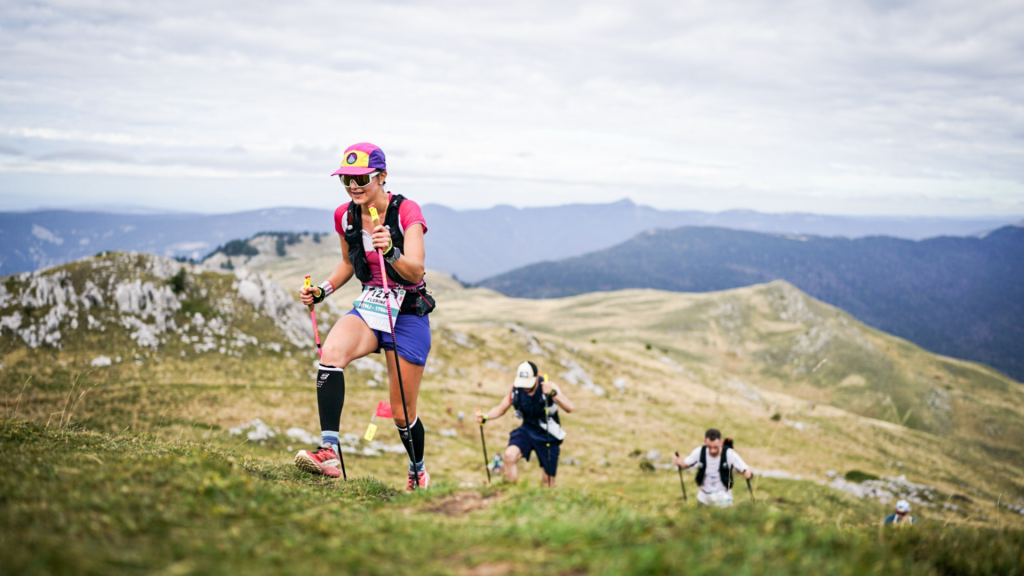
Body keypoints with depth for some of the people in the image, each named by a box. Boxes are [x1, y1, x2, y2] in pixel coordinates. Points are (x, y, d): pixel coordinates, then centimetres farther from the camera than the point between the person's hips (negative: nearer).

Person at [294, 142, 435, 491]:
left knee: (402, 414, 3)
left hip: (408, 312, -3)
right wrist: (322, 291, 2)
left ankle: (418, 472, 34)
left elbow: (415, 271, -27)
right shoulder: (345, 215, 0)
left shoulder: (406, 211, -15)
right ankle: (329, 453, -37)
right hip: (368, 306, 4)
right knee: (331, 351, -32)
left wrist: (390, 251, -47)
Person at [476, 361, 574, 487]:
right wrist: (485, 417, -18)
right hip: (527, 430, 2)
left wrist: (553, 393, -53)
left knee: (548, 483, 3)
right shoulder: (516, 388, -12)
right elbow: (501, 409, 2)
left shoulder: (548, 386, -23)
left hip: (548, 435, -2)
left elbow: (569, 408, -36)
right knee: (510, 454, -30)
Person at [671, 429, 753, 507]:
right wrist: (679, 462, -26)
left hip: (723, 496, -2)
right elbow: (685, 464, -3)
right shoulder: (699, 452, -19)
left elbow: (747, 471, -23)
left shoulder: (730, 454, -25)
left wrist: (747, 473, -47)